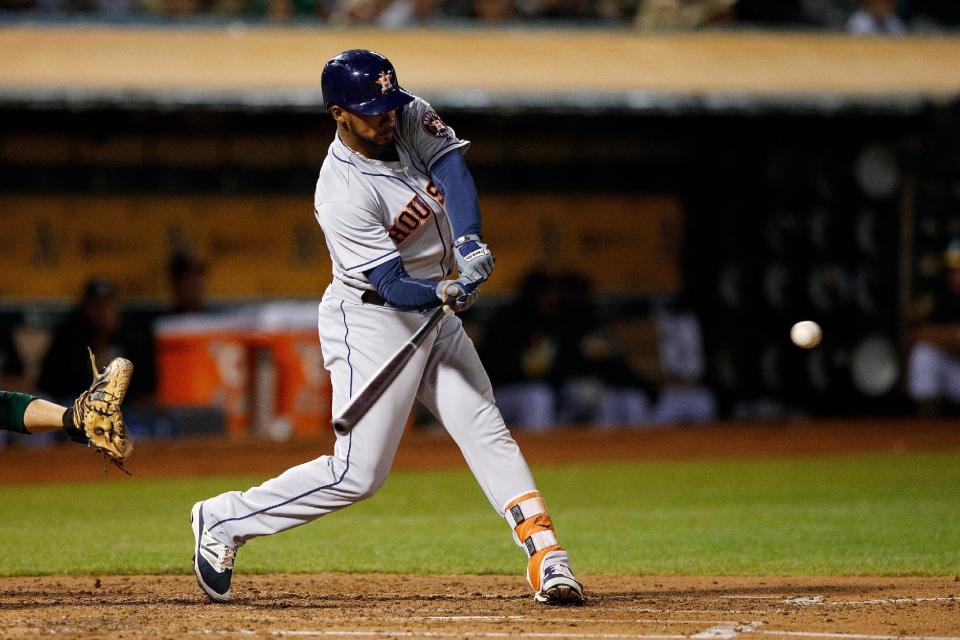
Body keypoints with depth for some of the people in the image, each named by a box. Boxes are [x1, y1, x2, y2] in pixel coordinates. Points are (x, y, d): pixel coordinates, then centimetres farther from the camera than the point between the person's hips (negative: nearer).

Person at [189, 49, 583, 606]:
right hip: (373, 324, -7)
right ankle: (225, 520, 5)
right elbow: (392, 284, -24)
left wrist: (470, 245, -35)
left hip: (433, 314, 7)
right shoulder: (343, 194, -24)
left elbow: (452, 171, -19)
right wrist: (443, 292, -44)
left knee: (488, 433, -2)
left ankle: (546, 555, -6)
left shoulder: (411, 118, -4)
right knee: (358, 474, -8)